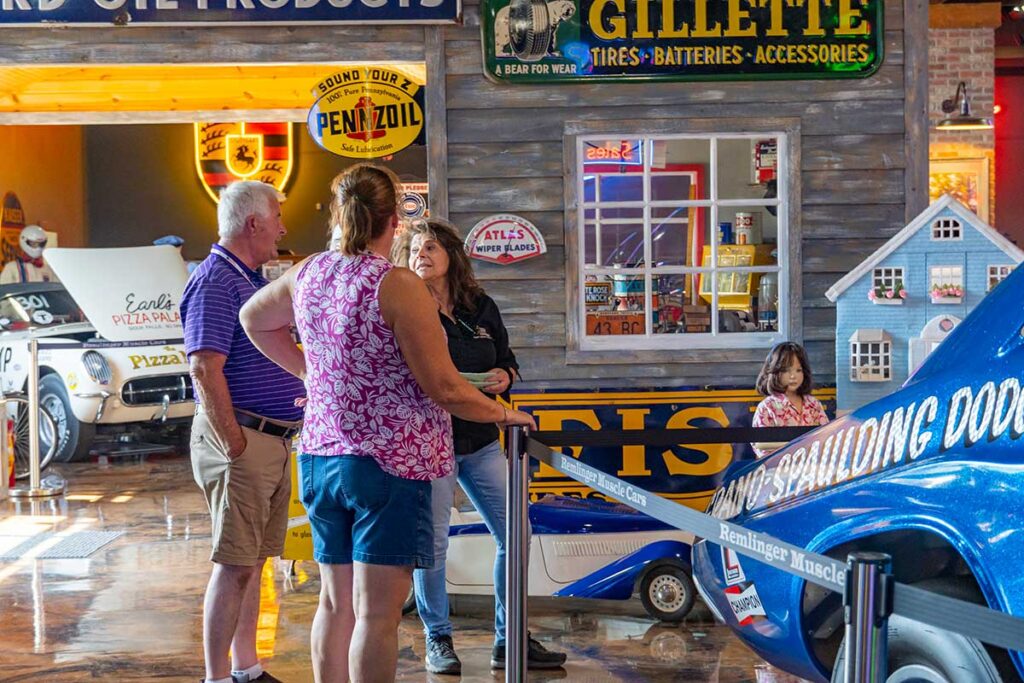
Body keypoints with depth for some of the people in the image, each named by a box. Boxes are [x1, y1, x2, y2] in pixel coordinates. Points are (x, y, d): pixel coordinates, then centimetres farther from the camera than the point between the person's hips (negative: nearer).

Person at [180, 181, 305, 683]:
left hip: (274, 441, 9)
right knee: (234, 563, -5)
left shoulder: (252, 279, 17)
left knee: (253, 560, 14)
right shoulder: (216, 281, -14)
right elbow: (205, 369, -22)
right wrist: (235, 446, -21)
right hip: (243, 439, -9)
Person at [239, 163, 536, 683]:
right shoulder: (398, 286, -16)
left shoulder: (309, 275, 5)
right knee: (377, 614, -4)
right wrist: (503, 414, 1)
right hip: (388, 463, -7)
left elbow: (254, 318, 26)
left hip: (320, 458, 7)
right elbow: (445, 389, -15)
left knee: (336, 603, 15)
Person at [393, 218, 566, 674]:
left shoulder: (482, 308, 9)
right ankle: (438, 643, 17)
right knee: (432, 544, 0)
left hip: (481, 441, 5)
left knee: (512, 537, 5)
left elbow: (507, 360, 17)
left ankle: (509, 642, 18)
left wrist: (504, 376, -4)